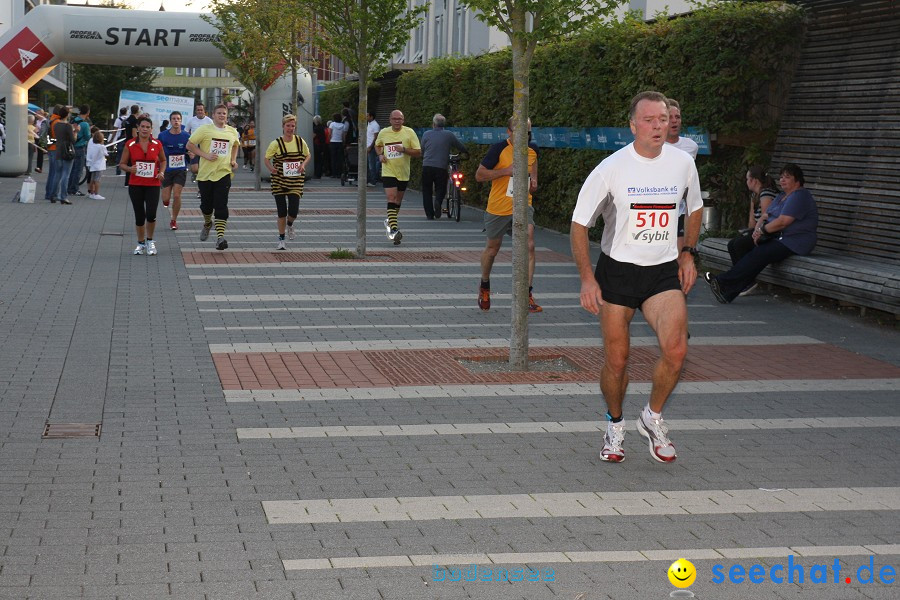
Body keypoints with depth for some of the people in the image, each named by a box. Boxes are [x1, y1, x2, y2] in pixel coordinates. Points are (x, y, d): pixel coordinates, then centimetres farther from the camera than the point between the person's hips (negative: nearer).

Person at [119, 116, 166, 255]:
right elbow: (122, 164, 5)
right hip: (135, 185, 0)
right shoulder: (130, 144, -1)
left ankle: (150, 241, 12)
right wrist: (129, 169, -16)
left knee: (151, 215, -13)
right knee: (139, 216, 6)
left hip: (153, 185, 0)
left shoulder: (157, 144, 1)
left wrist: (161, 172, 0)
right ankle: (141, 243, 25)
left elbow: (163, 160, 18)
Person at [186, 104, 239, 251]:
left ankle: (220, 237, -15)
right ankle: (207, 224, 42)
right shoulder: (204, 129, -3)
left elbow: (235, 145, 29)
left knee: (221, 206, -11)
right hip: (205, 174, -1)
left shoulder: (232, 132, 9)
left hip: (224, 173, 1)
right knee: (206, 204, 11)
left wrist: (233, 160, 13)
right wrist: (205, 155, -13)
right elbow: (190, 145, -3)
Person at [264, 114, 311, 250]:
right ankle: (281, 240, 15)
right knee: (281, 212, 0)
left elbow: (307, 156, 14)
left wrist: (303, 165, -6)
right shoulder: (276, 143, -5)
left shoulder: (301, 142, 2)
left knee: (293, 211, -8)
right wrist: (271, 168, -20)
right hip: (279, 181, -1)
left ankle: (290, 224, 30)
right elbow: (267, 158, 0)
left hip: (296, 181, 1)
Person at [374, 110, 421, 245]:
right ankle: (394, 229, -23)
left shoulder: (409, 132, -4)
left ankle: (390, 222, 38)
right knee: (391, 198, -16)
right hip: (388, 171, -1)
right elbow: (377, 145, 23)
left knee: (398, 200, 14)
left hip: (403, 173, 1)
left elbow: (418, 152, -6)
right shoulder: (383, 133, 2)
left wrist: (404, 150, -21)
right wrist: (380, 155, 2)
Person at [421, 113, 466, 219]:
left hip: (427, 166, 1)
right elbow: (462, 148, 8)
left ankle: (429, 214, 6)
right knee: (441, 189, 13)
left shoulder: (426, 134, 4)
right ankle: (438, 201, -19)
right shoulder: (449, 135, 2)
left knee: (427, 191, 12)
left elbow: (422, 151, 13)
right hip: (441, 167, -1)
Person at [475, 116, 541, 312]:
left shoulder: (532, 149, 0)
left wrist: (533, 179, 7)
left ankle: (527, 294, -13)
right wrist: (506, 171, -24)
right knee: (492, 248, 14)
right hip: (498, 208, -2)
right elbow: (479, 175, -13)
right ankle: (484, 286, 40)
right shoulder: (499, 149, -15)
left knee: (529, 246, -16)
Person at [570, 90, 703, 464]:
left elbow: (694, 209, 20)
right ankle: (615, 425, 29)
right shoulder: (611, 168, -11)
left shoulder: (683, 163, -1)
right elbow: (579, 223, -4)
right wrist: (587, 279, -10)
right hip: (617, 271, -2)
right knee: (616, 361, 2)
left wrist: (687, 253, 9)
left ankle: (653, 418, 7)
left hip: (664, 272, 2)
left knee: (676, 350, -19)